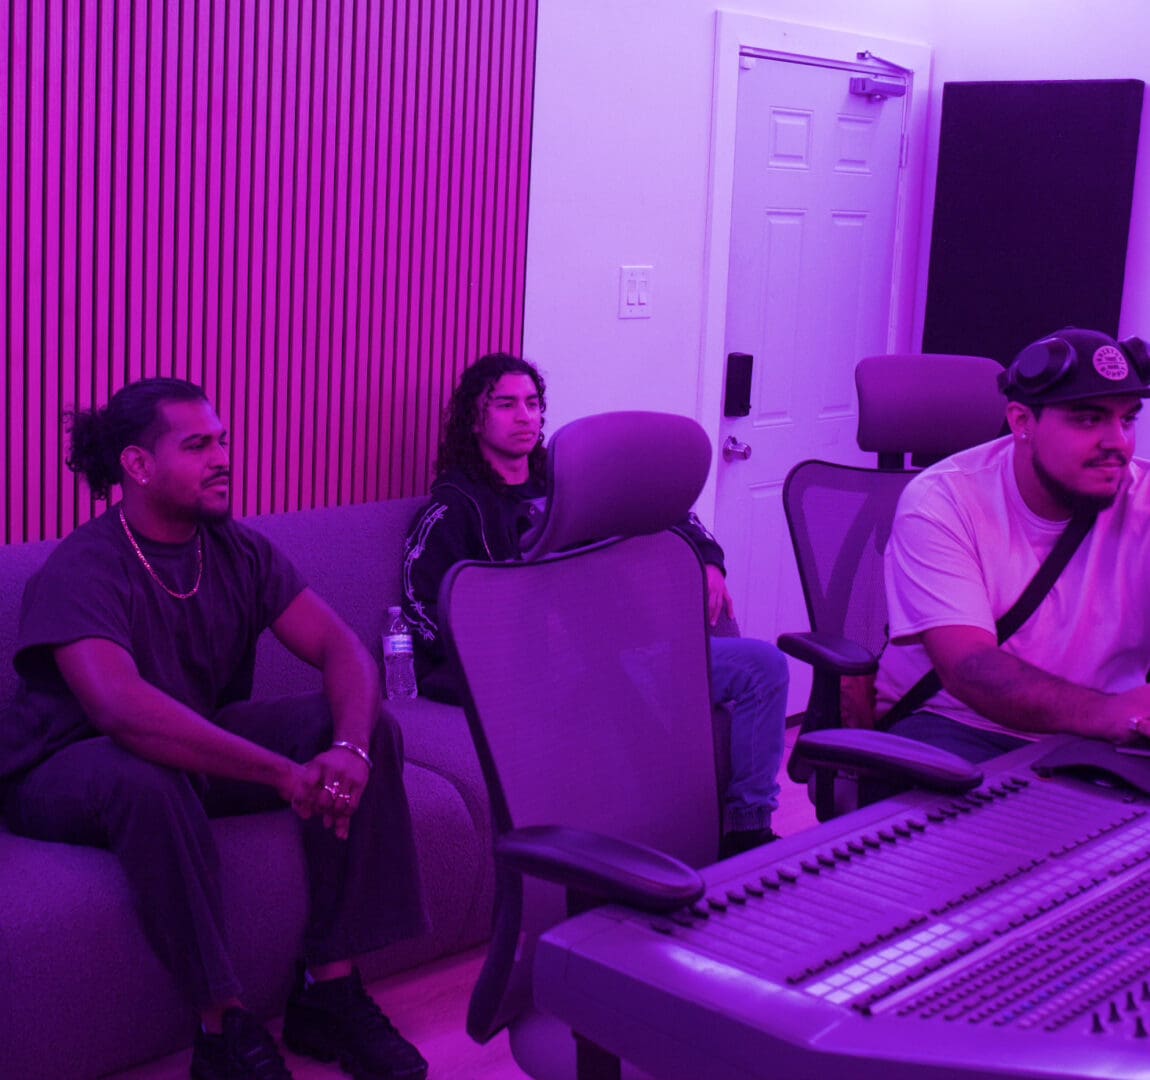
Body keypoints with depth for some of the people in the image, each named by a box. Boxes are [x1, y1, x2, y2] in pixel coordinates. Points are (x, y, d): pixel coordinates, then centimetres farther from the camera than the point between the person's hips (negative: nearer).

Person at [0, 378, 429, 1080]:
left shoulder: (239, 551, -1)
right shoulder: (82, 568, -22)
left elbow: (342, 648, -7)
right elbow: (120, 706, -39)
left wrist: (349, 747, -30)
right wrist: (283, 772, -43)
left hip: (204, 744, 6)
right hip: (68, 771, -6)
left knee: (372, 730, -13)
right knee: (146, 780, -41)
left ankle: (331, 989, -13)